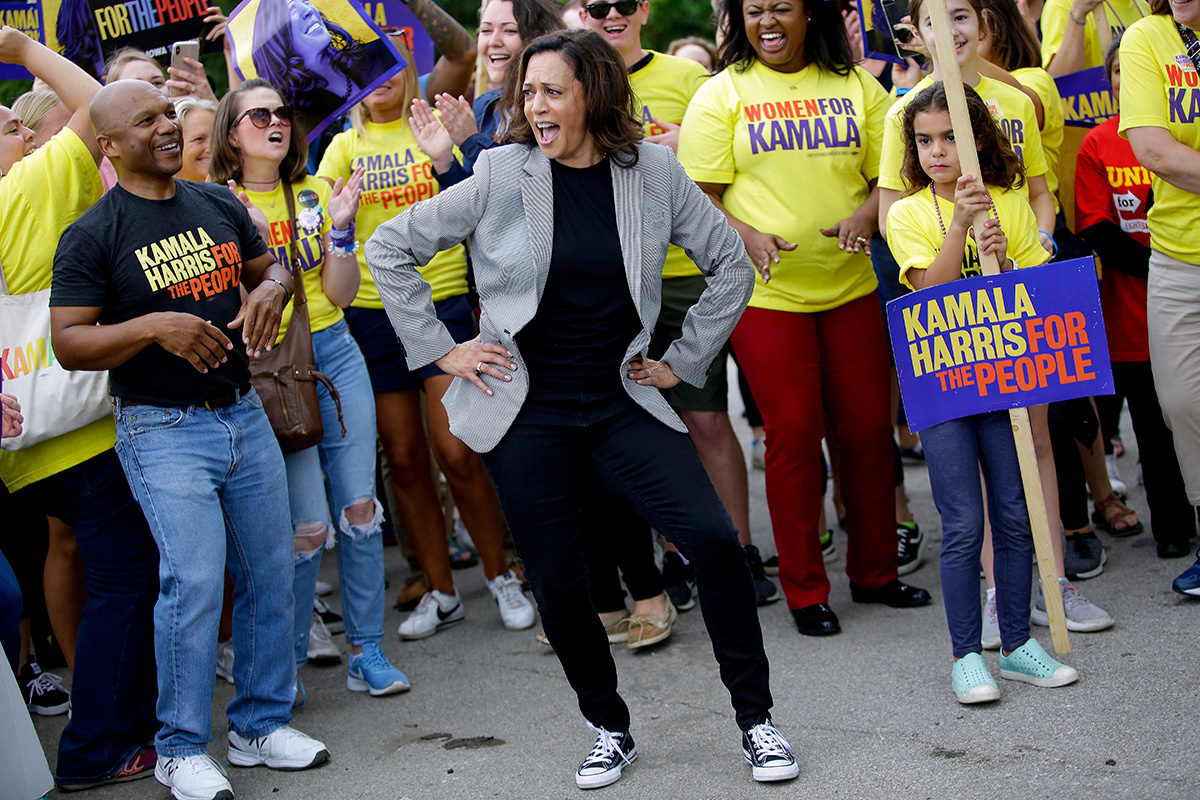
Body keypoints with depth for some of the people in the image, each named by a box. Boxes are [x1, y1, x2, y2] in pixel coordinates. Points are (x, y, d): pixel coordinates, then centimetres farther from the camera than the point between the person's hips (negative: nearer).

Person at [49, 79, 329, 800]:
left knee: (272, 571, 8)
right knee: (194, 580, -12)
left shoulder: (220, 205, 9)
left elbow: (270, 267, 22)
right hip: (163, 431, -6)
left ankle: (263, 723, 24)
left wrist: (271, 289, -2)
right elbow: (68, 343, -11)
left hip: (244, 415, 6)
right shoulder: (92, 236, -8)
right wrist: (153, 325, -24)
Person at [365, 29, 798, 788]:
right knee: (558, 583, 2)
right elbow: (390, 249, 1)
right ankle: (609, 731, 25)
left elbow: (731, 265, 8)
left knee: (715, 540, -14)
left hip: (621, 404, 0)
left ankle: (755, 718, 3)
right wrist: (441, 350, -1)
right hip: (528, 415, 0)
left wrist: (684, 360, 4)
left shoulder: (654, 171, -2)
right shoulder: (501, 175, -5)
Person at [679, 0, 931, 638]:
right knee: (794, 434, -1)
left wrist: (864, 218, -13)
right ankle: (804, 591, 11)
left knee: (868, 429, 7)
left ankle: (874, 572, 24)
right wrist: (748, 237, -22)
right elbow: (699, 197, -4)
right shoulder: (721, 95, 0)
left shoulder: (856, 87, 8)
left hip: (851, 288, 3)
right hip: (766, 293, -3)